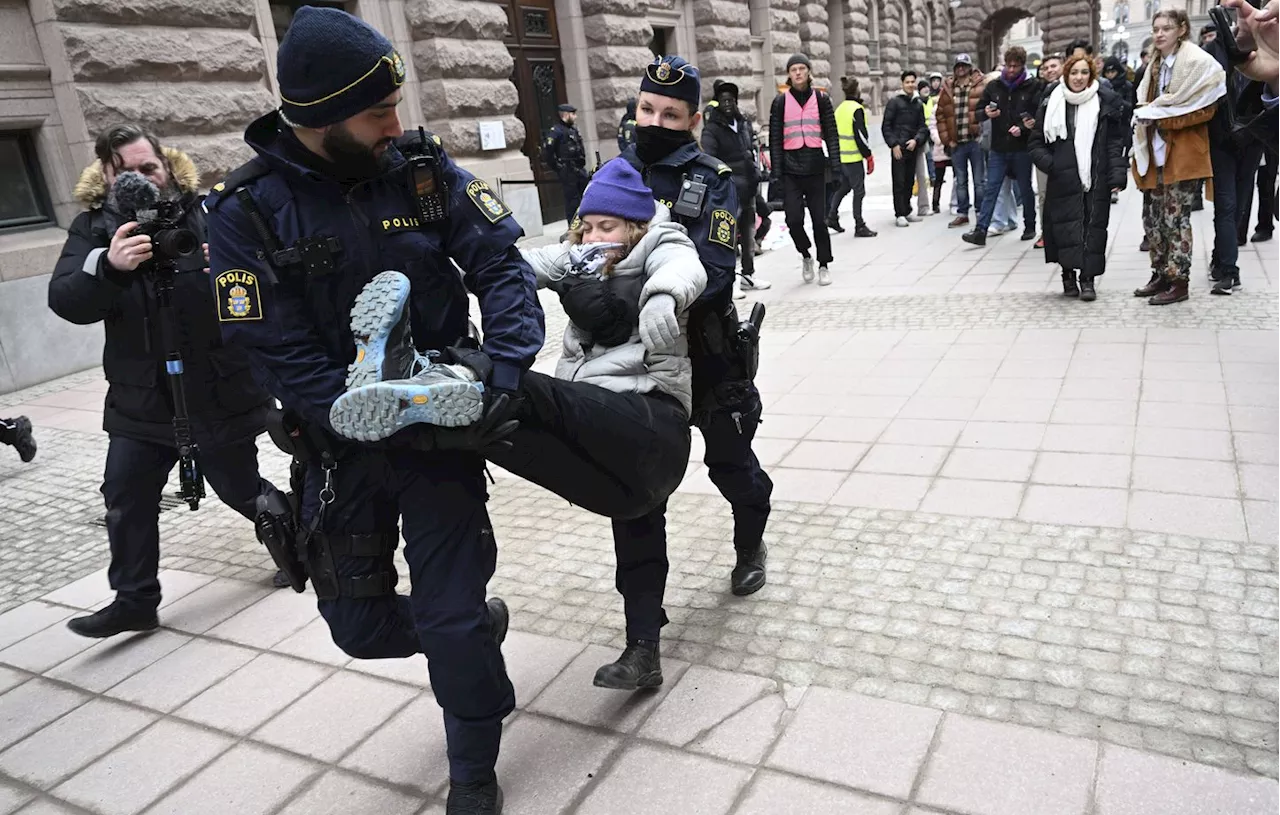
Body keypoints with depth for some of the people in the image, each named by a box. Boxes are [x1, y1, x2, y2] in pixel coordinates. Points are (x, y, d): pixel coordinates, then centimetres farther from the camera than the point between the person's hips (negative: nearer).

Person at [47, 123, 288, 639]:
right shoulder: (92, 227, -1)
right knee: (125, 497, 4)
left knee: (240, 488, 11)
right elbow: (65, 302, -14)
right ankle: (135, 600, 20)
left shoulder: (207, 213, -8)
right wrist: (109, 265, -34)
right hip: (140, 398, 3)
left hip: (219, 394, -3)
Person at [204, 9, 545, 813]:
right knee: (360, 625, 12)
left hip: (446, 426, 0)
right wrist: (408, 426, -22)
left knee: (451, 620, 0)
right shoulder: (249, 212, -13)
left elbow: (502, 266, -8)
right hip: (342, 447, 1)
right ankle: (476, 626, 45)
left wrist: (504, 368, -25)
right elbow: (283, 358, -15)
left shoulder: (424, 166, -6)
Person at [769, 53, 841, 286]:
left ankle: (824, 265, 17)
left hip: (815, 167, 0)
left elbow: (831, 134, 6)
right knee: (794, 219, -8)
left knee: (819, 219, 3)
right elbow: (775, 139, 3)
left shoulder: (821, 99, 7)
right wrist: (775, 173, -3)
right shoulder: (780, 102, 5)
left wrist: (835, 166, -4)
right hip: (790, 169, 0)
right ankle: (805, 256, 18)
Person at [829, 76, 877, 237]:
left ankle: (832, 216, 22)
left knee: (843, 187, 22)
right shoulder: (857, 109, -13)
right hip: (854, 157, -8)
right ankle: (859, 226, 3)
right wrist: (869, 156, -12)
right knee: (859, 191, 0)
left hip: (840, 156, 8)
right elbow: (860, 135, -18)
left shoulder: (839, 109, 10)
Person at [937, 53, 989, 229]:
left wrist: (983, 134, -14)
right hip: (956, 142, 3)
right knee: (960, 181, 12)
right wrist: (947, 139, 1)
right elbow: (941, 115, 9)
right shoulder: (947, 88, 9)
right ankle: (962, 213, 21)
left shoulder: (981, 85, -2)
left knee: (979, 180, 5)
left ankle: (981, 214, 13)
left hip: (976, 140, -3)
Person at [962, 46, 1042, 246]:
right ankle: (980, 231, -6)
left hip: (1022, 148, -2)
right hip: (998, 148, 2)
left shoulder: (1032, 87, -2)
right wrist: (986, 113, -10)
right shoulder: (993, 86, 6)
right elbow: (980, 111, 12)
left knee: (1025, 189, 10)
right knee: (991, 189, -2)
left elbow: (1039, 115, -5)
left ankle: (1030, 227, 25)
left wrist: (1022, 128, -20)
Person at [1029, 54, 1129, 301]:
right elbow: (1035, 143, 9)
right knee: (1066, 225, -3)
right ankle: (1068, 274, 11)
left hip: (1096, 179, 0)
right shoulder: (1052, 105, 6)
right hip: (1064, 180, 0)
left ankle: (1087, 278, 4)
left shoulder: (1106, 104, 6)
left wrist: (1117, 175, -5)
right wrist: (1050, 164, -9)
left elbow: (1115, 143, 5)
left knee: (1094, 226, -1)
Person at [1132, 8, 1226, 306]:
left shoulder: (1198, 62, -9)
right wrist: (1145, 116, -1)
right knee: (1153, 217, 9)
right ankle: (1161, 275, 20)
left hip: (1182, 151, -8)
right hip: (1156, 149, 8)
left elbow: (1205, 110, -14)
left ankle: (1179, 282, 2)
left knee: (1175, 218, -6)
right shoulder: (1156, 64, 15)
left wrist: (1159, 117, -16)